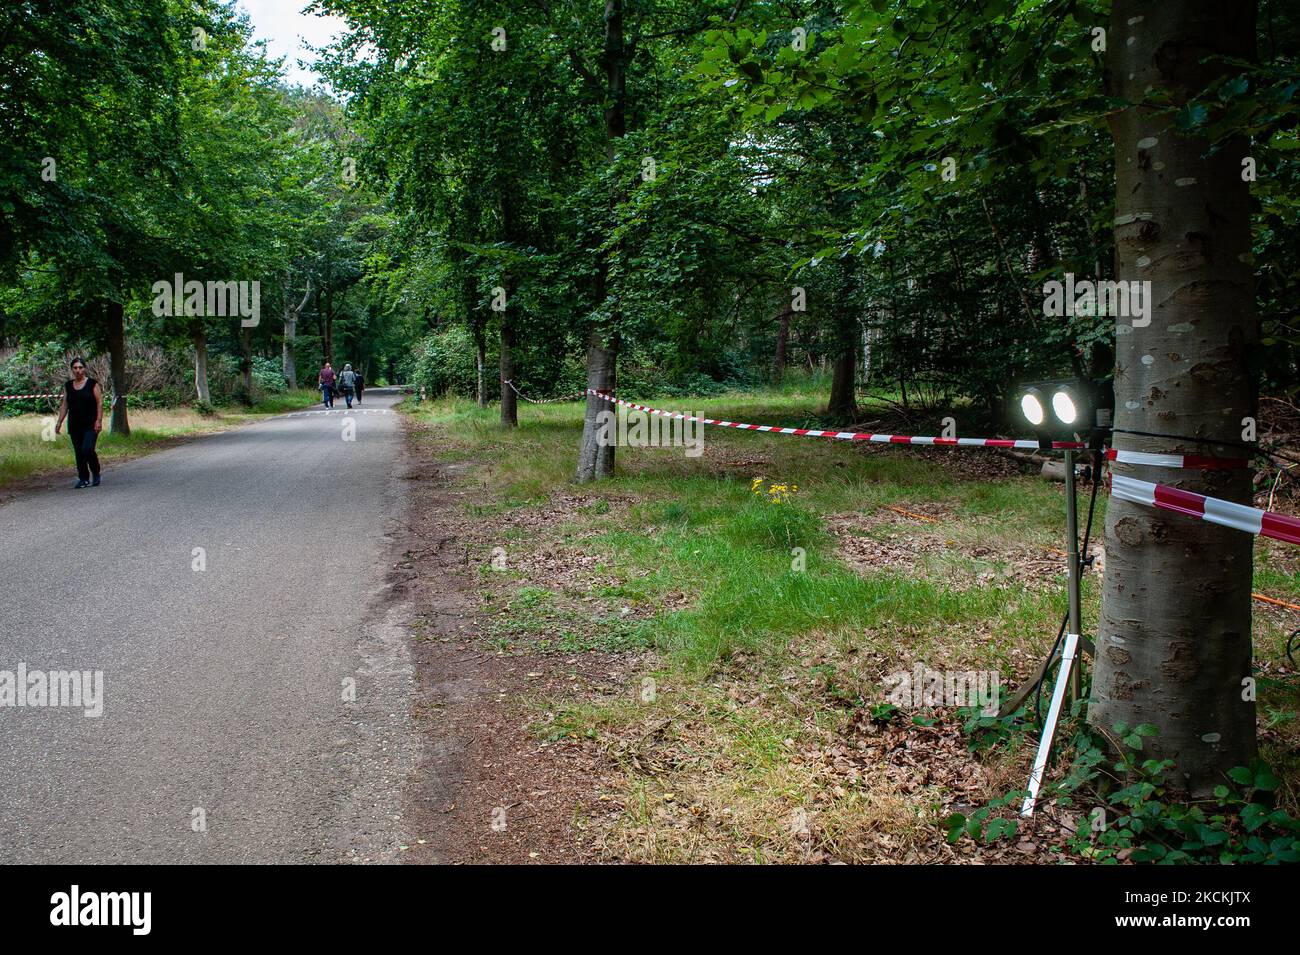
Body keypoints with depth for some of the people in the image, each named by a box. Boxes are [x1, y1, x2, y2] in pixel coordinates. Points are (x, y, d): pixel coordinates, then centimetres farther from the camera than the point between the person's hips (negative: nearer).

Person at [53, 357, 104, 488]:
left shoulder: (92, 384, -1)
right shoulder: (68, 385, 11)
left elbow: (100, 403, -4)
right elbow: (64, 405, 14)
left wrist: (99, 420, -12)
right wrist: (59, 422, 7)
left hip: (90, 424, -4)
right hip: (74, 425, 5)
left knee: (88, 449, -17)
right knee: (78, 453, 4)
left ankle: (96, 474, 4)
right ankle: (83, 479, 11)